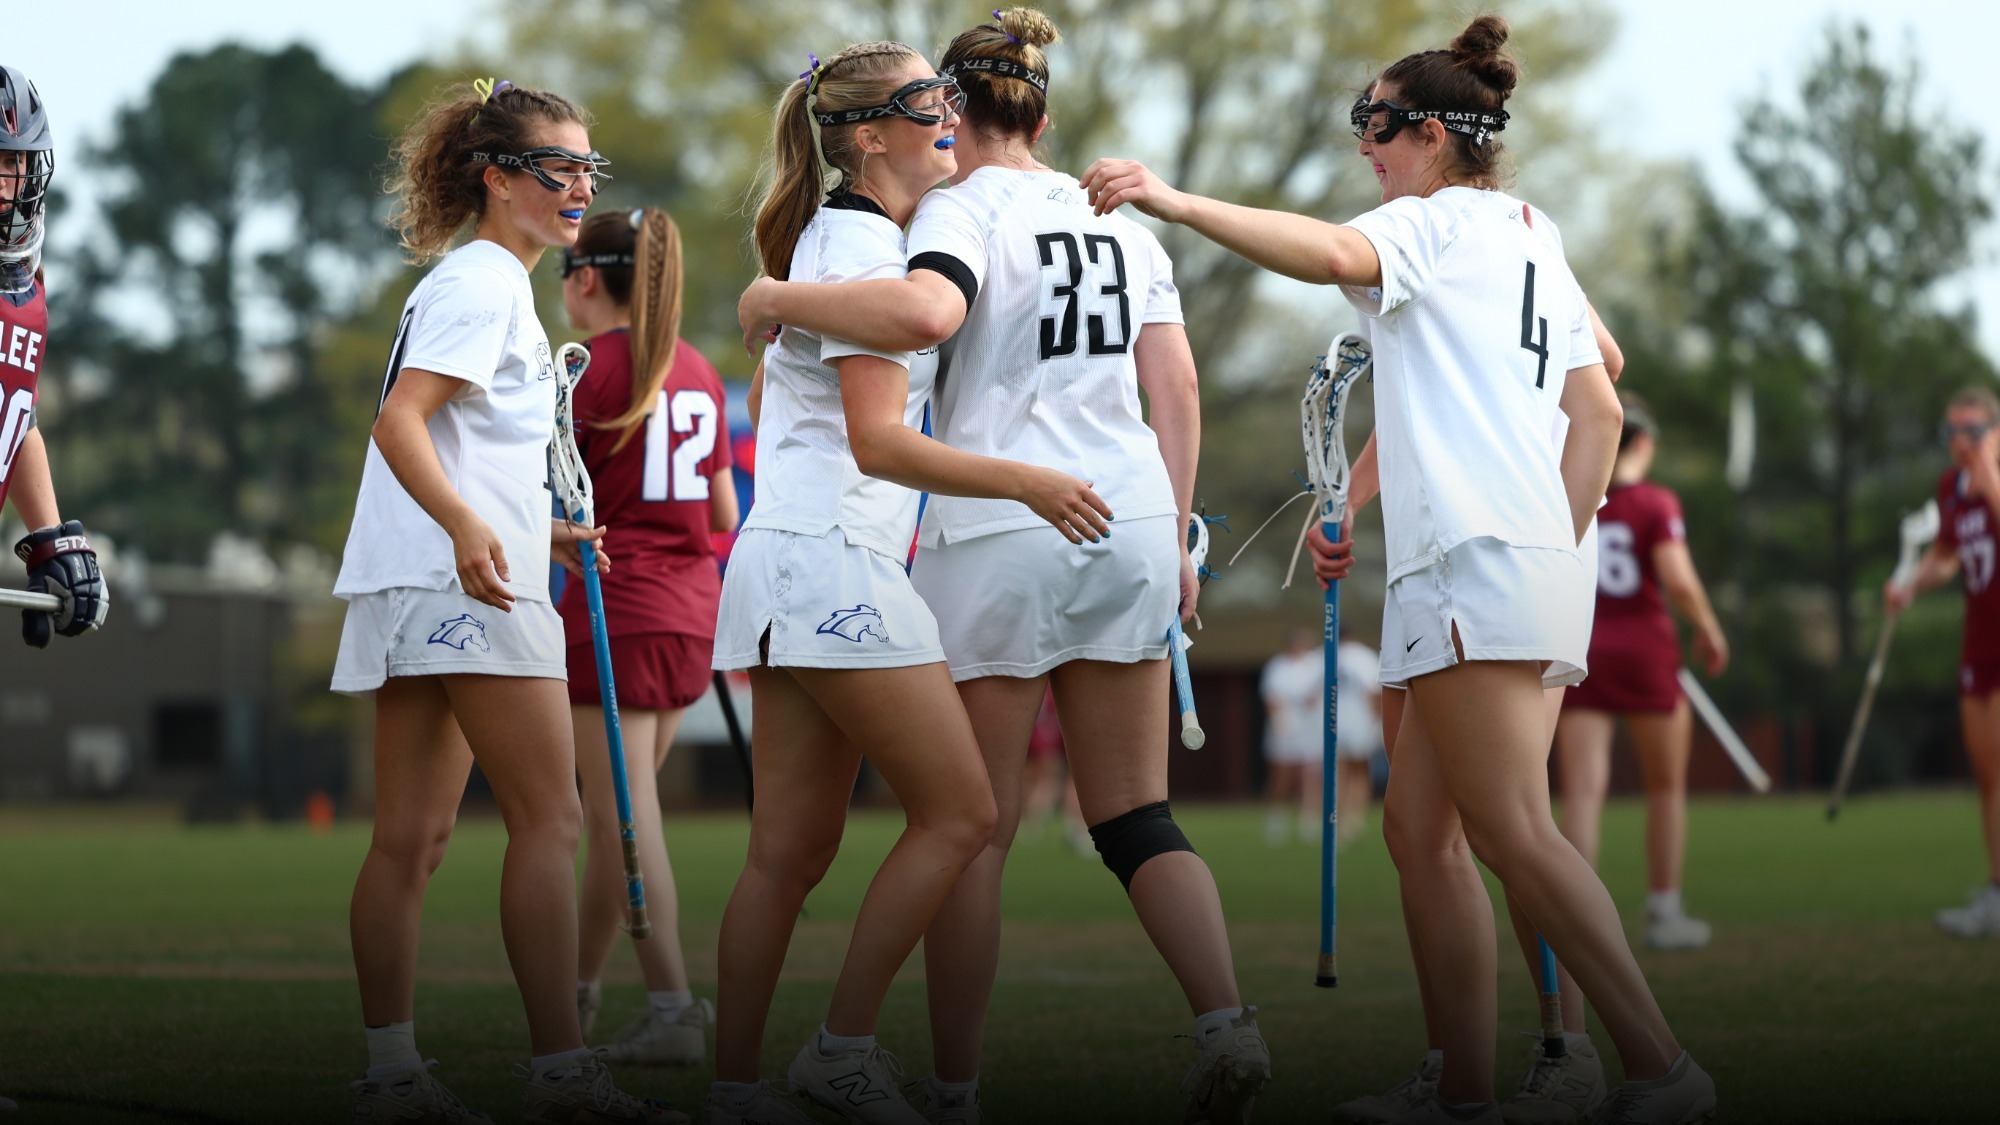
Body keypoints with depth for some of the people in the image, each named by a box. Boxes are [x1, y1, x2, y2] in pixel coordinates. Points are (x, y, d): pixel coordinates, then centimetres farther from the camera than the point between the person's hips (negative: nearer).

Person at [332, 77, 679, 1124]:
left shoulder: (478, 281, 23)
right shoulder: (483, 281, -8)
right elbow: (398, 422, -19)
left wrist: (539, 530, 32)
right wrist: (470, 527, -33)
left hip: (429, 587, 10)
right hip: (465, 583, -10)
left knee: (413, 837, 7)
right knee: (549, 819, -10)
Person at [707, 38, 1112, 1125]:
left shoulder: (830, 236, 20)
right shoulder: (865, 243, -11)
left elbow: (763, 391, 30)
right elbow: (876, 440, -19)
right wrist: (1025, 483, -22)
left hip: (785, 563, 10)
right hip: (834, 561, -10)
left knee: (792, 847, 7)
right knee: (958, 811, -7)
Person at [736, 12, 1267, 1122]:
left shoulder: (963, 209, -5)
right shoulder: (1121, 219, 14)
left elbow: (925, 310, -27)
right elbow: (1176, 390, 12)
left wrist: (781, 299, -15)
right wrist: (1175, 537, 18)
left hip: (996, 535, -5)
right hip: (1128, 527, 5)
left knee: (973, 829, 3)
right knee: (1135, 817, 9)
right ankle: (1226, 1021, -11)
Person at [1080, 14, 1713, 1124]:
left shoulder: (1436, 222, -1)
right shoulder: (1534, 248, 25)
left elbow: (1335, 253, -25)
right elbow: (1599, 412, 23)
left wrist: (1175, 201, -28)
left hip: (1476, 563, -9)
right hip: (1541, 564, 9)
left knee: (1511, 834, -13)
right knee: (1419, 827, 9)